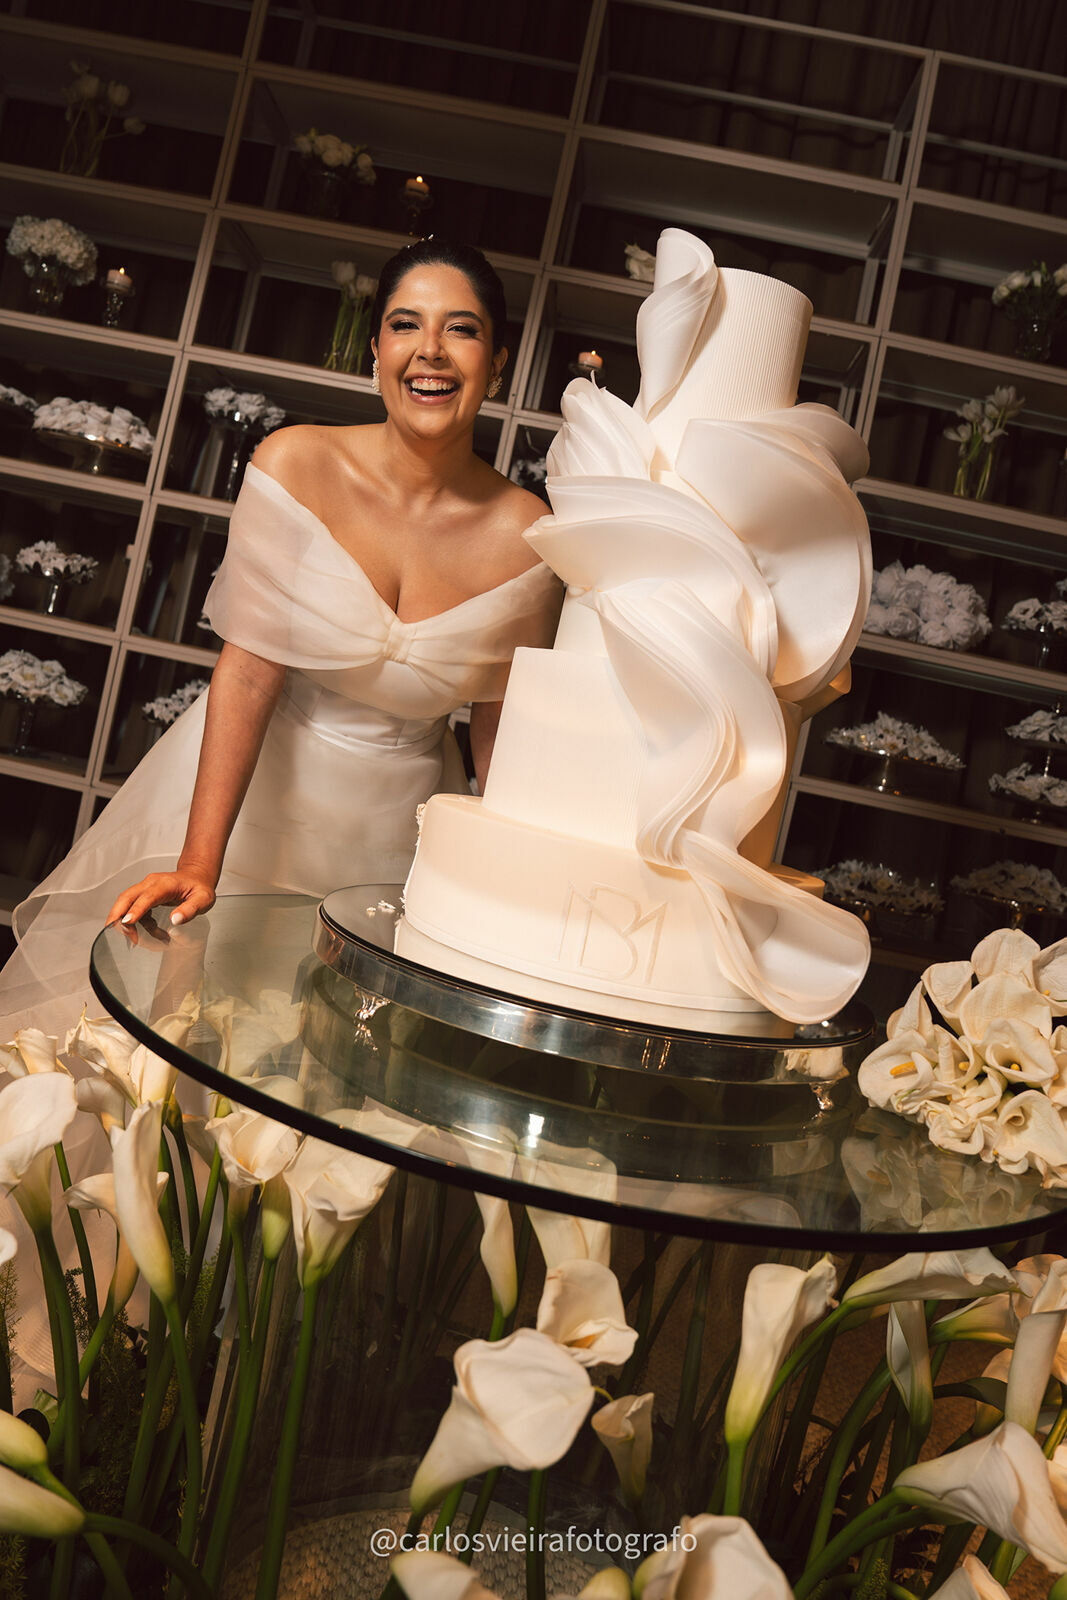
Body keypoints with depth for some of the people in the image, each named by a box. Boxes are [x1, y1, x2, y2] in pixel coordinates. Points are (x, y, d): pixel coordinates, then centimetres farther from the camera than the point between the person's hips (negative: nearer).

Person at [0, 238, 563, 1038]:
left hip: (392, 825, 1)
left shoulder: (525, 535, -12)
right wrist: (198, 863, -25)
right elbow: (249, 671, -19)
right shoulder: (298, 464, -15)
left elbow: (504, 731, -3)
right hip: (252, 784, 0)